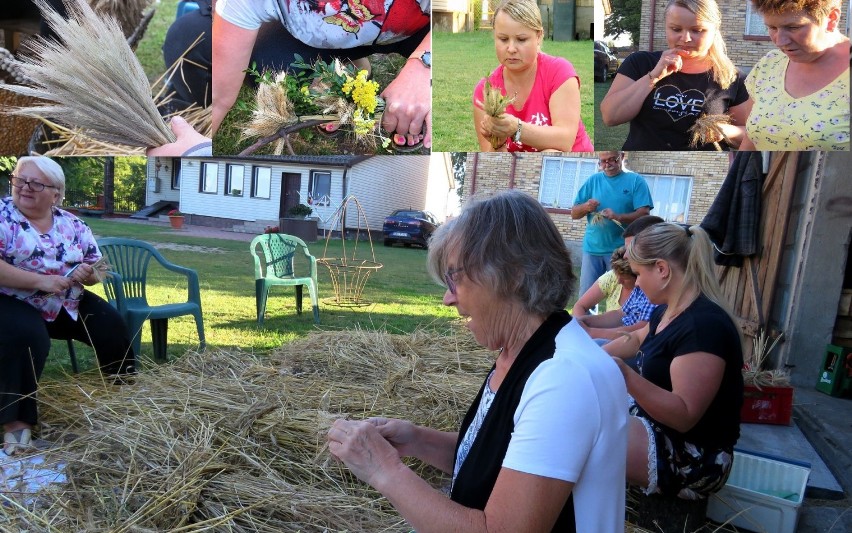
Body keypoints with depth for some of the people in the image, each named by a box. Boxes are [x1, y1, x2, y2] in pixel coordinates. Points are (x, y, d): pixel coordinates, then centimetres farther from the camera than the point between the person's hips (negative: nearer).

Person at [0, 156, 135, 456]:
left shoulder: (73, 225, 4)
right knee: (28, 337, -34)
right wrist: (40, 280, -28)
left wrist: (87, 273, -15)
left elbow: (96, 270, 9)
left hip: (68, 304, 5)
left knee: (112, 327, -4)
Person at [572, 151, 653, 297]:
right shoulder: (593, 180, 9)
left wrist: (619, 217, -25)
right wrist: (585, 207, -13)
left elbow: (644, 214, -8)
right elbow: (574, 213, 10)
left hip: (621, 249, -3)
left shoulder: (636, 181, 1)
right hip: (592, 248, 3)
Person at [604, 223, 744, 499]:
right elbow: (636, 340, 29)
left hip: (692, 457, -10)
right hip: (655, 428, 10)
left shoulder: (704, 325, -26)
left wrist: (625, 376, -41)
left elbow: (684, 416, -30)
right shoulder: (667, 311, 6)